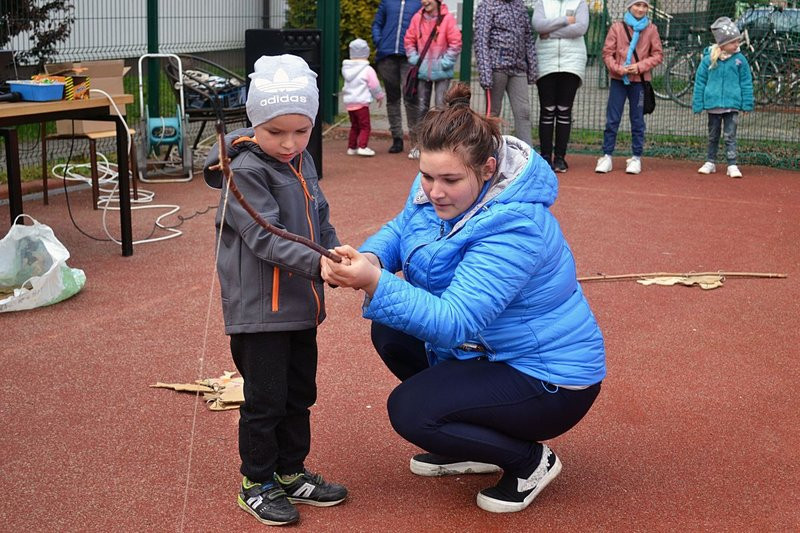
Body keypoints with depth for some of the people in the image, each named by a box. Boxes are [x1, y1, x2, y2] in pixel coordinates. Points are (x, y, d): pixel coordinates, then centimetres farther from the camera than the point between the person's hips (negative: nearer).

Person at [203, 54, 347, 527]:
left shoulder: (303, 163, 8)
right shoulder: (245, 172, -17)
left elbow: (321, 222, 17)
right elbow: (266, 239, -26)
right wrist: (318, 263, -36)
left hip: (300, 305, 8)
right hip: (259, 308, -8)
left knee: (299, 395, 18)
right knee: (265, 400, 2)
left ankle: (291, 472, 33)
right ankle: (257, 483, 18)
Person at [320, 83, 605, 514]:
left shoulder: (514, 229, -32)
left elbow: (455, 322, -36)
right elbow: (398, 230, 3)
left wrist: (376, 284, -47)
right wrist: (369, 259, -22)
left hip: (552, 382, -9)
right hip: (489, 348, 9)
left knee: (408, 411, -19)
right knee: (390, 331, 4)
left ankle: (530, 460, 3)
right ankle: (475, 443, 18)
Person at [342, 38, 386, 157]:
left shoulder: (346, 68, 8)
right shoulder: (368, 70, -9)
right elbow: (374, 85, -4)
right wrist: (379, 96, 11)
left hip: (349, 102, 6)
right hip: (361, 102, -6)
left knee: (354, 126, 17)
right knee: (365, 126, -3)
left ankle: (351, 147, 18)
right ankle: (362, 146, -14)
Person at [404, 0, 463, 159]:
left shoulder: (447, 18, -11)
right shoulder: (417, 18, 0)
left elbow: (456, 42, -9)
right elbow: (409, 40, 9)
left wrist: (446, 61, -11)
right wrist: (414, 58, 1)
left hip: (442, 72, -3)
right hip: (423, 71, 4)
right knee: (421, 107, 10)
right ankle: (417, 144, 18)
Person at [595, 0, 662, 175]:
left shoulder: (651, 29, 2)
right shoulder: (617, 27, 0)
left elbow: (658, 55, 2)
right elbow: (607, 52, 0)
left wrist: (639, 66, -12)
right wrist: (618, 68, -15)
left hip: (639, 80, 0)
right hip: (618, 80, 0)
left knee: (637, 120, 6)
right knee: (612, 119, 1)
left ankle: (636, 158, 12)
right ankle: (607, 156, 6)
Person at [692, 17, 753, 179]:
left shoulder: (740, 59, -4)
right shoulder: (709, 59, -6)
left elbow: (746, 83, 2)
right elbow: (700, 82, 1)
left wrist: (747, 103, 0)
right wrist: (697, 104, 1)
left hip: (732, 104, -1)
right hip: (713, 104, 1)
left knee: (730, 136, -2)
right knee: (713, 136, 15)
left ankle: (732, 165, 1)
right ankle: (710, 162, 28)